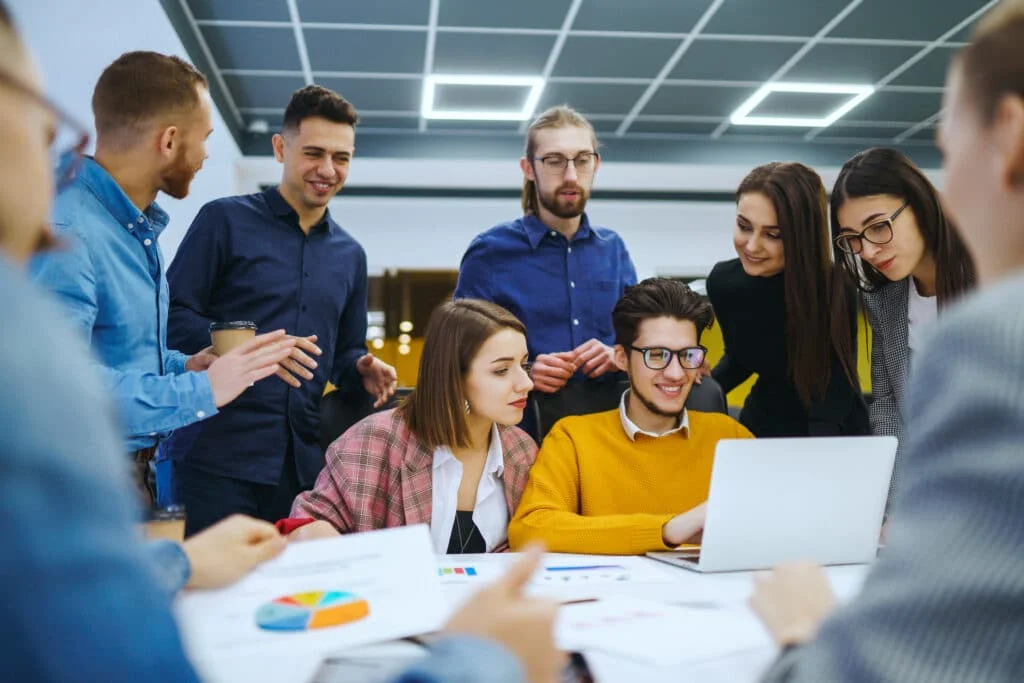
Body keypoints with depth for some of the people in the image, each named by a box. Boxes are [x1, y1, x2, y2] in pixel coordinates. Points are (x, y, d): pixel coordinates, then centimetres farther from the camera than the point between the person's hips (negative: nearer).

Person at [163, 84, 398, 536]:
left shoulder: (350, 255, 17)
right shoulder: (225, 220, 1)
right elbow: (172, 317, -5)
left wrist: (363, 371, 0)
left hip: (301, 460, 5)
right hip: (216, 452, -5)